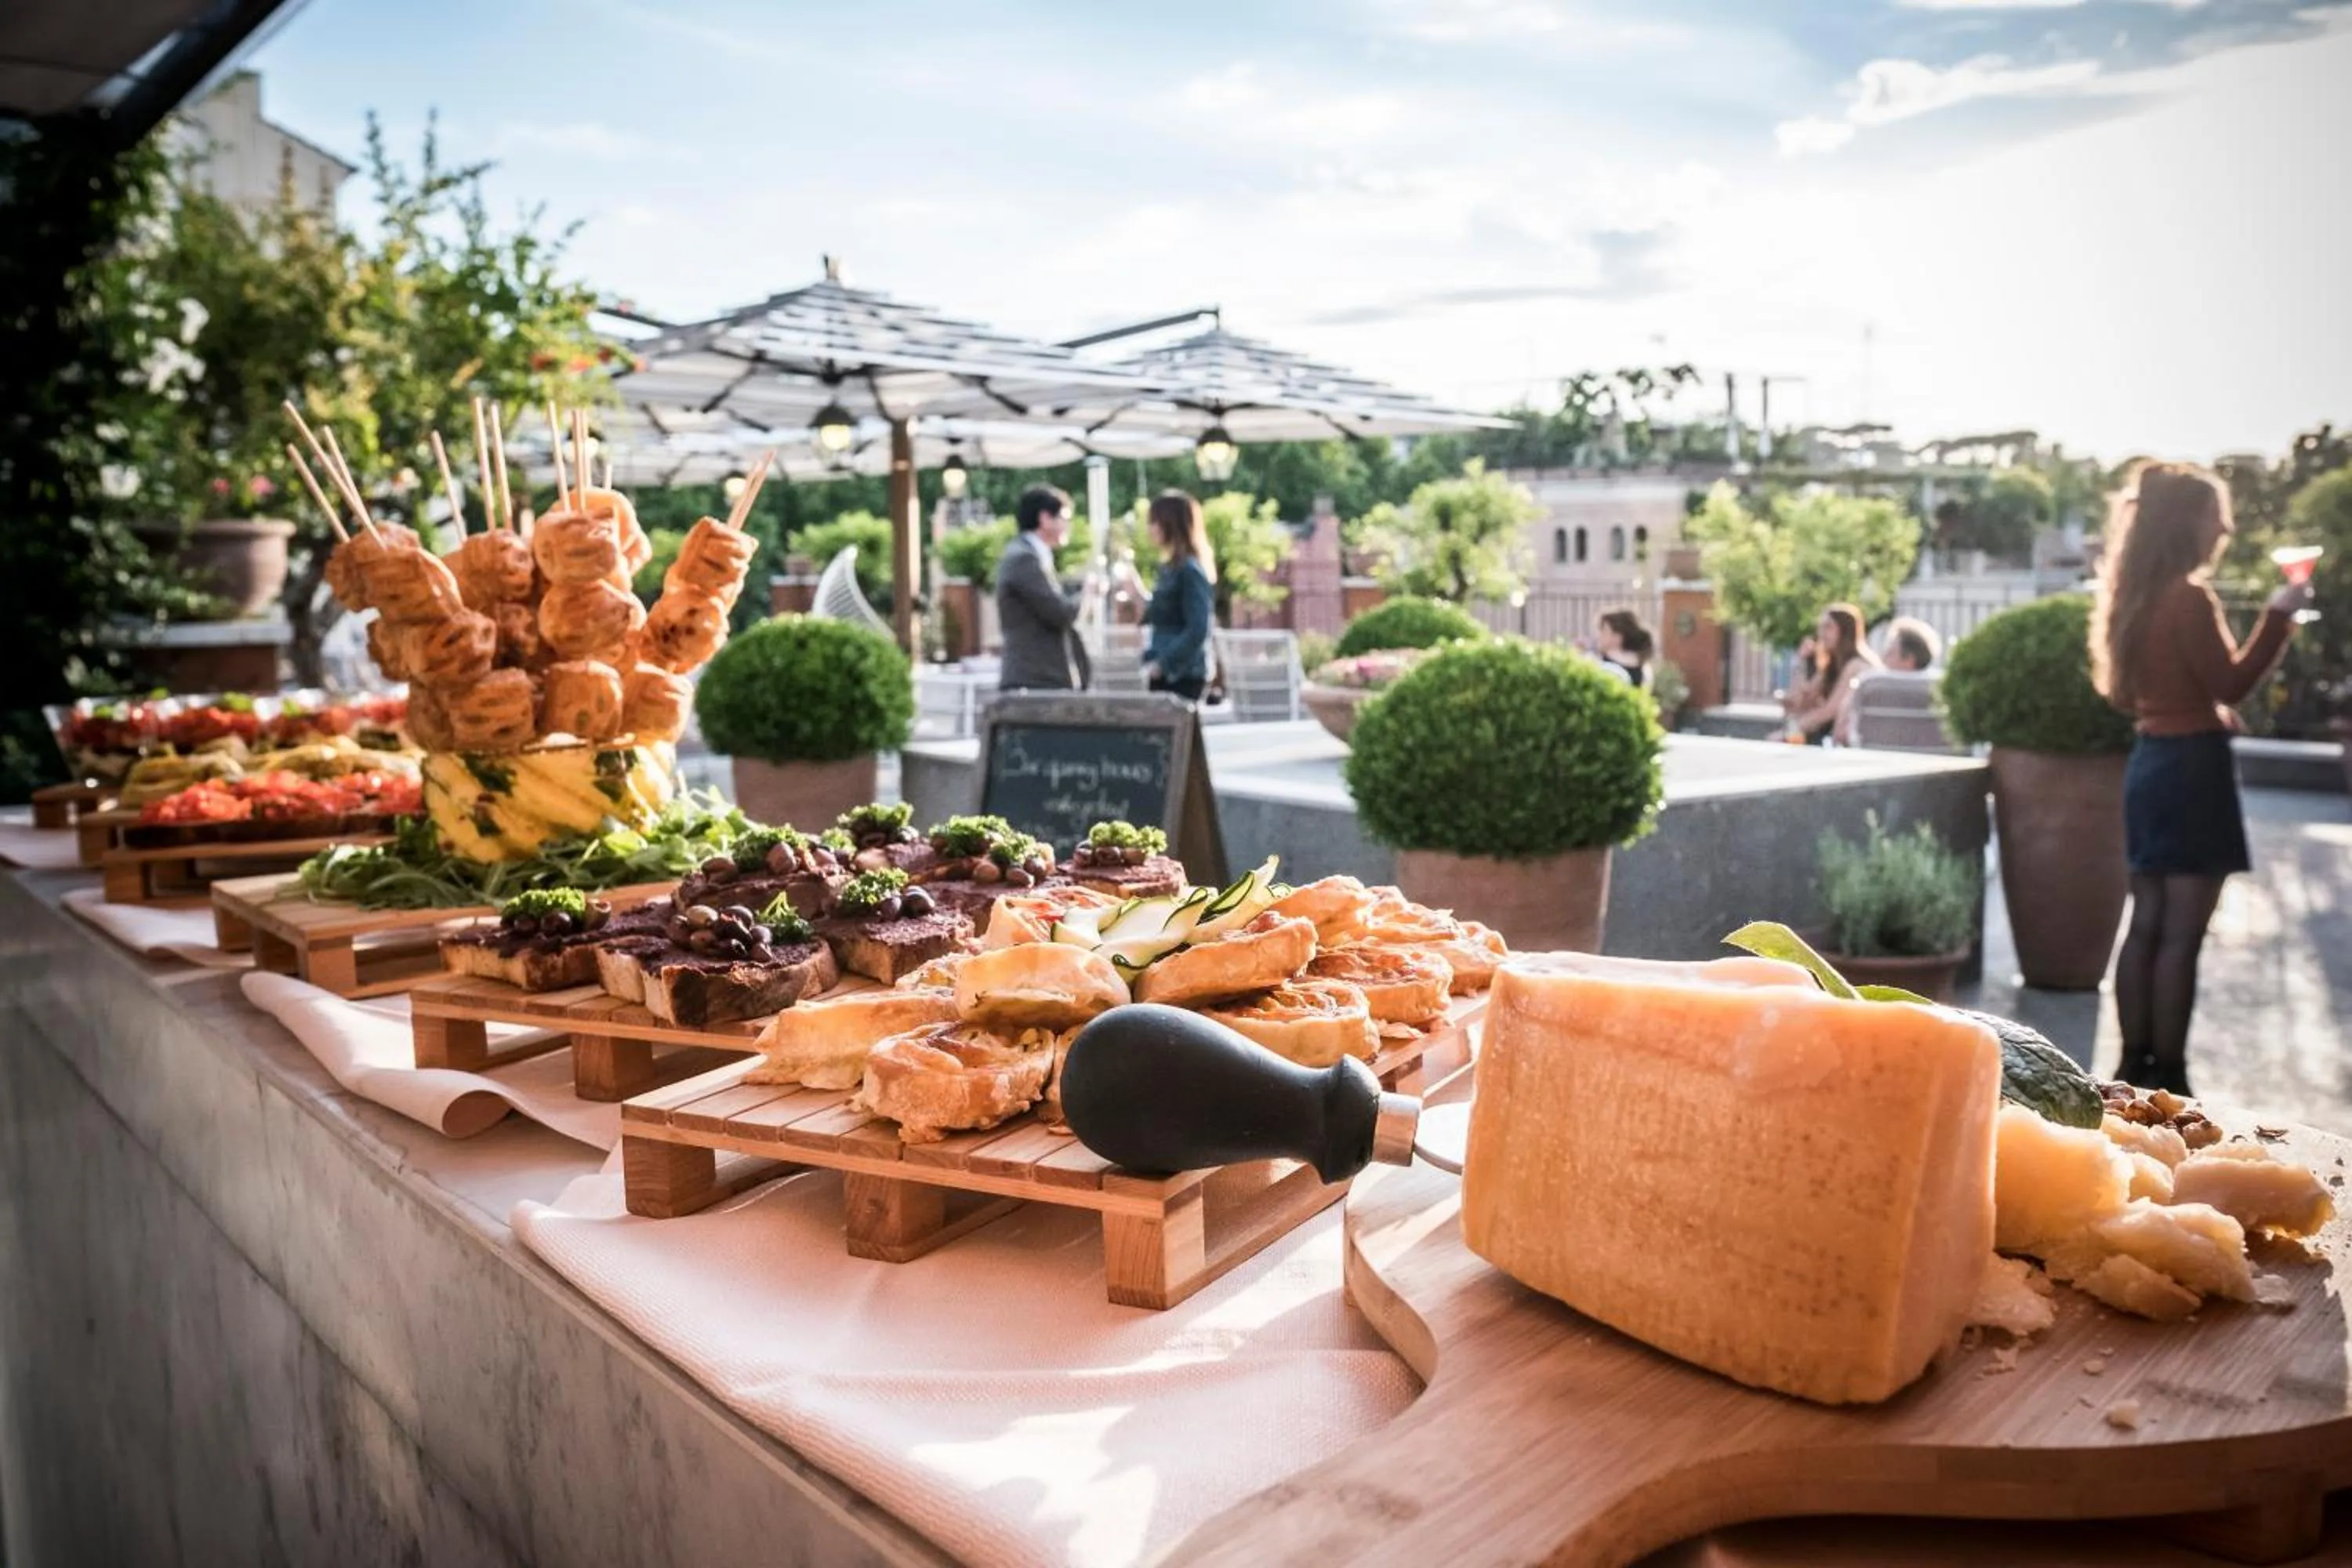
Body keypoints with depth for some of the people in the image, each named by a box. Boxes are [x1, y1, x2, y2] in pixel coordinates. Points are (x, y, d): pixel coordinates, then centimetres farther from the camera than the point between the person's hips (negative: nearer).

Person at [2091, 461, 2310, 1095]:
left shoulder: (2138, 597, 11)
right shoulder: (2188, 597, -15)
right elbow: (2230, 684, -15)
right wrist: (2277, 617, -13)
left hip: (2150, 760, 9)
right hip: (2192, 766, -9)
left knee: (2147, 925, 11)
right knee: (2181, 934, -4)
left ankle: (2134, 1067, 16)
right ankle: (2167, 1078, 1)